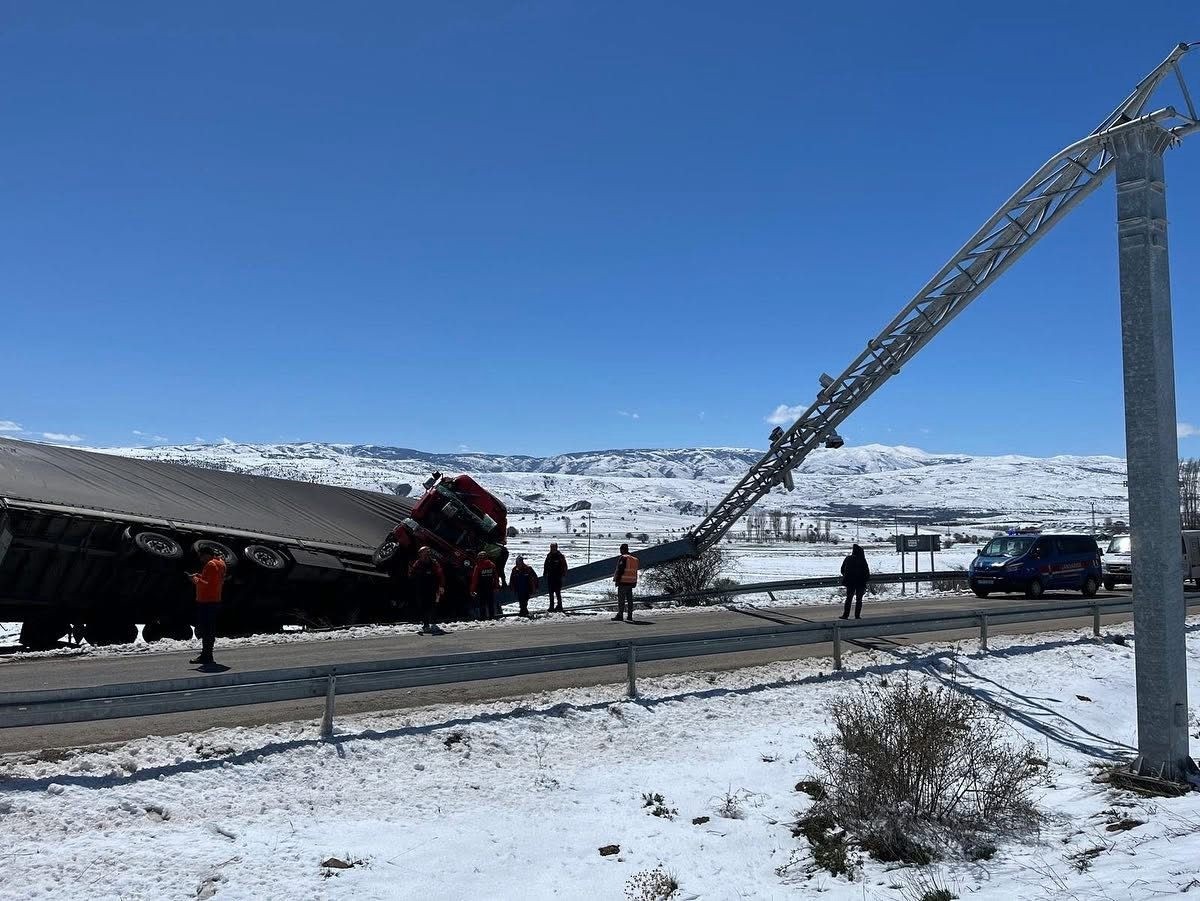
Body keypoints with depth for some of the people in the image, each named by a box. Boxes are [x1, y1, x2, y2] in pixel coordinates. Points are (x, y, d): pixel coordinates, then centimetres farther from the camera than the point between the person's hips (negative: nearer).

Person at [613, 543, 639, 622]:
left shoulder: (623, 558, -11)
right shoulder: (634, 559, 15)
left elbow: (620, 570, -16)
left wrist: (616, 580, -12)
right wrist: (635, 582, 21)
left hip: (623, 582, -8)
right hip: (631, 582, 8)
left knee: (621, 599, -3)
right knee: (630, 599, 9)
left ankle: (620, 615, -3)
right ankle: (629, 616, 9)